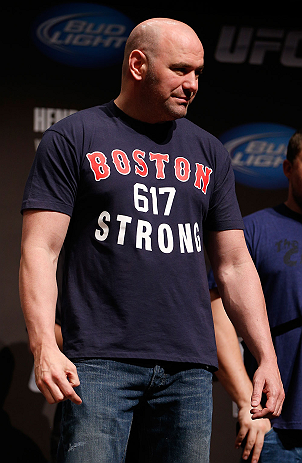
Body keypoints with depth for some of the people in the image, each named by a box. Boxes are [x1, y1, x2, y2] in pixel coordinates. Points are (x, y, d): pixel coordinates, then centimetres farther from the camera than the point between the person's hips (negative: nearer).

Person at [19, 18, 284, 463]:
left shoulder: (209, 153, 18)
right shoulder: (72, 139, 5)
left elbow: (235, 264, 20)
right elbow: (40, 250, -3)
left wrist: (267, 357, 10)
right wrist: (44, 347, -17)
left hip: (190, 364, 4)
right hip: (100, 361, -4)